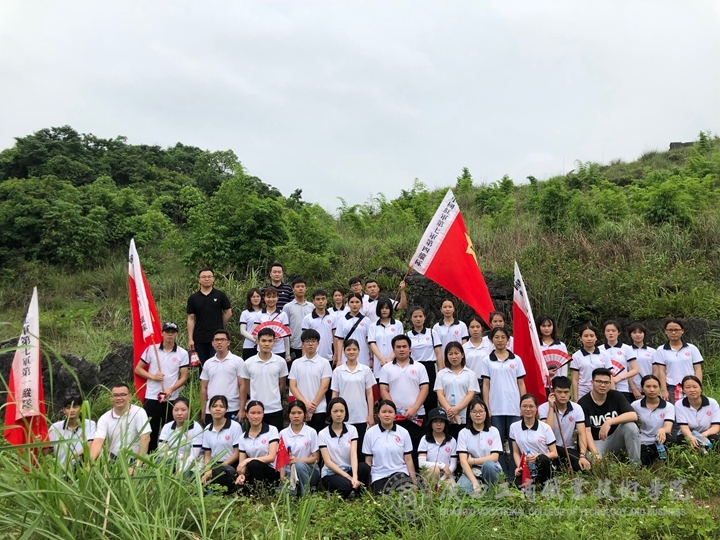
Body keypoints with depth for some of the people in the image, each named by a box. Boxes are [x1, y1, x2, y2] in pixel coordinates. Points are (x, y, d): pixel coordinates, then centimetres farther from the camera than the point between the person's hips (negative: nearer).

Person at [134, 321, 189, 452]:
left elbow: (184, 377, -1)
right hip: (151, 398, 0)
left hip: (172, 399, 0)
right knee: (150, 430, 3)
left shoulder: (182, 353, 0)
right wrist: (152, 376, -10)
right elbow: (138, 369, 7)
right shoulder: (151, 349, 2)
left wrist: (171, 389, -17)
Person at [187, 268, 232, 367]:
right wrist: (190, 339, -1)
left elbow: (228, 312, 8)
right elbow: (191, 319, 4)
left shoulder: (220, 295, 1)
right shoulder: (193, 298, 5)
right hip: (199, 339, 2)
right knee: (203, 366, 9)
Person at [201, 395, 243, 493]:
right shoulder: (207, 430, 9)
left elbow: (237, 453, -6)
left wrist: (218, 468, -13)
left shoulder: (235, 426, -4)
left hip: (231, 466, -3)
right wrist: (207, 471, -12)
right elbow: (207, 454, 10)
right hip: (214, 466, 3)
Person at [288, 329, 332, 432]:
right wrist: (305, 404, -10)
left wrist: (313, 406, -10)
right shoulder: (296, 363, 6)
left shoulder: (324, 363, -1)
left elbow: (324, 387, -5)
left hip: (319, 410, -2)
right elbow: (292, 387, 1)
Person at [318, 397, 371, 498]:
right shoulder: (323, 434, -5)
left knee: (364, 466, -30)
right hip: (331, 474, -3)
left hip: (348, 470, 3)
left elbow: (354, 454, -12)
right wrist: (349, 477, -22)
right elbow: (328, 462, -12)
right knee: (346, 485, -36)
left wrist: (355, 477, -30)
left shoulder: (352, 429, 1)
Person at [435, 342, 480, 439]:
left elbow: (470, 394, -1)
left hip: (465, 418, -1)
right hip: (447, 418, 1)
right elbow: (440, 395, 2)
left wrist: (457, 409, -15)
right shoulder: (442, 374, 10)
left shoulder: (470, 373, 7)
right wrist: (449, 409, -16)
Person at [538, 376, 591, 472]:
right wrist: (551, 407, -22)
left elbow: (582, 433, -9)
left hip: (569, 449, 3)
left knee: (585, 466, -25)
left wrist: (582, 456, -24)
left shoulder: (577, 408, -3)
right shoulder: (543, 408, -11)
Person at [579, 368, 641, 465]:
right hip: (596, 442, -3)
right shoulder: (583, 403, -12)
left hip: (615, 439, 3)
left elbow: (633, 415, -19)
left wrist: (609, 422, -32)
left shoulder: (616, 396, -4)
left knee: (630, 425, -26)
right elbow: (586, 431, -19)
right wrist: (595, 453, -33)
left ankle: (636, 465, -15)